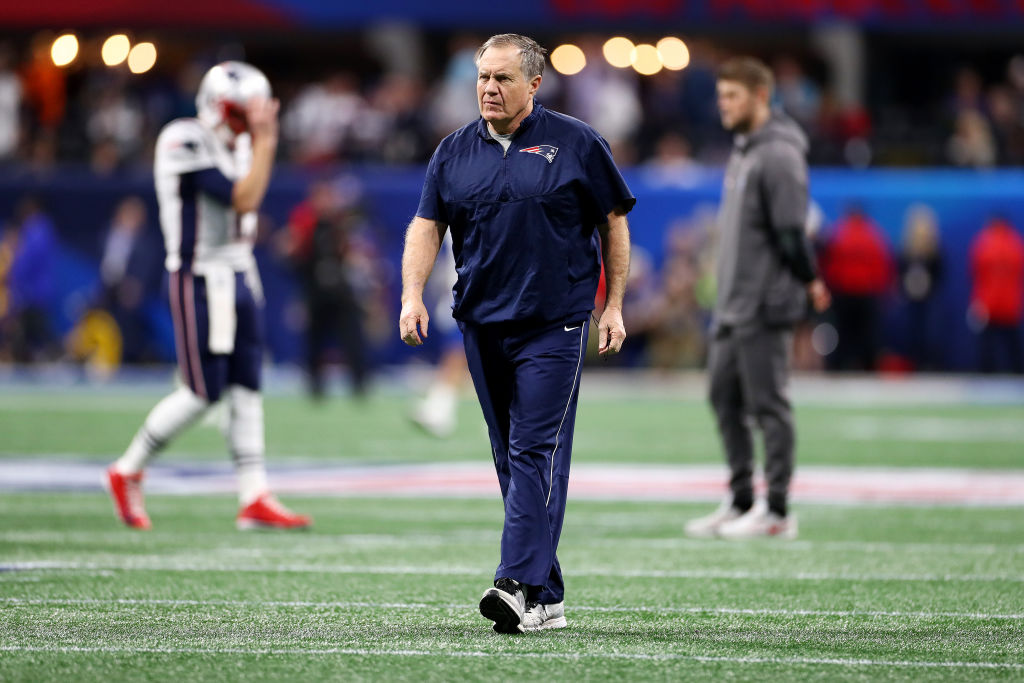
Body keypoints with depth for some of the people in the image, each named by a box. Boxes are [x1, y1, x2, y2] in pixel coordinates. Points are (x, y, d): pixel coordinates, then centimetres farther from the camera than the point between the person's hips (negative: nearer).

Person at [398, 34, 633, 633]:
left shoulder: (575, 143, 0)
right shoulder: (456, 152, 10)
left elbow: (614, 222, 5)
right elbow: (427, 225, 6)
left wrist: (614, 305, 0)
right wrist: (413, 296, -9)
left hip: (554, 325, -5)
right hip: (483, 325, 5)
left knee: (537, 452, -14)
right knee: (512, 459, 7)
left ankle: (520, 585, -22)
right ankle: (548, 599, 12)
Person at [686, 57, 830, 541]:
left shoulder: (778, 155, -15)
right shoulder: (742, 148, 16)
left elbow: (791, 232, -18)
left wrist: (809, 281, -9)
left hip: (765, 306, -10)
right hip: (731, 307, 10)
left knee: (768, 405, -5)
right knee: (724, 397, 12)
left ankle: (777, 511, -1)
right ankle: (740, 501, 20)